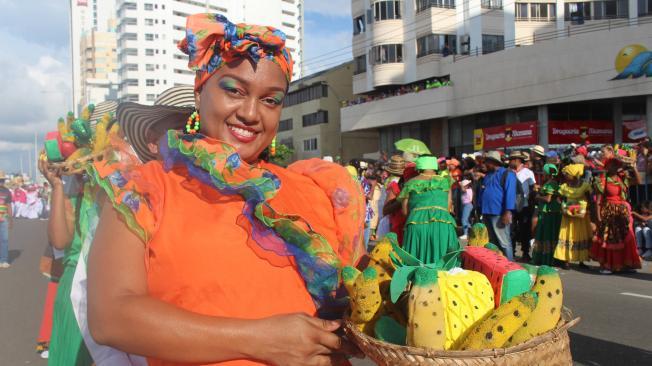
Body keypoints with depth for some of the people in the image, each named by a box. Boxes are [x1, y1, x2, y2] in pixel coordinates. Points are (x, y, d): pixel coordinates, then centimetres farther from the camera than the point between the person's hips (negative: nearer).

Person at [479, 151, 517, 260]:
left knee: (504, 243, -6)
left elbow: (510, 193, -15)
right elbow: (482, 193, 21)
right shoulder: (487, 175, 19)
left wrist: (508, 212, -22)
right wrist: (480, 209, 14)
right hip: (487, 213, 8)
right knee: (491, 242, 15)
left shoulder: (507, 174, -5)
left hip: (499, 214, -8)